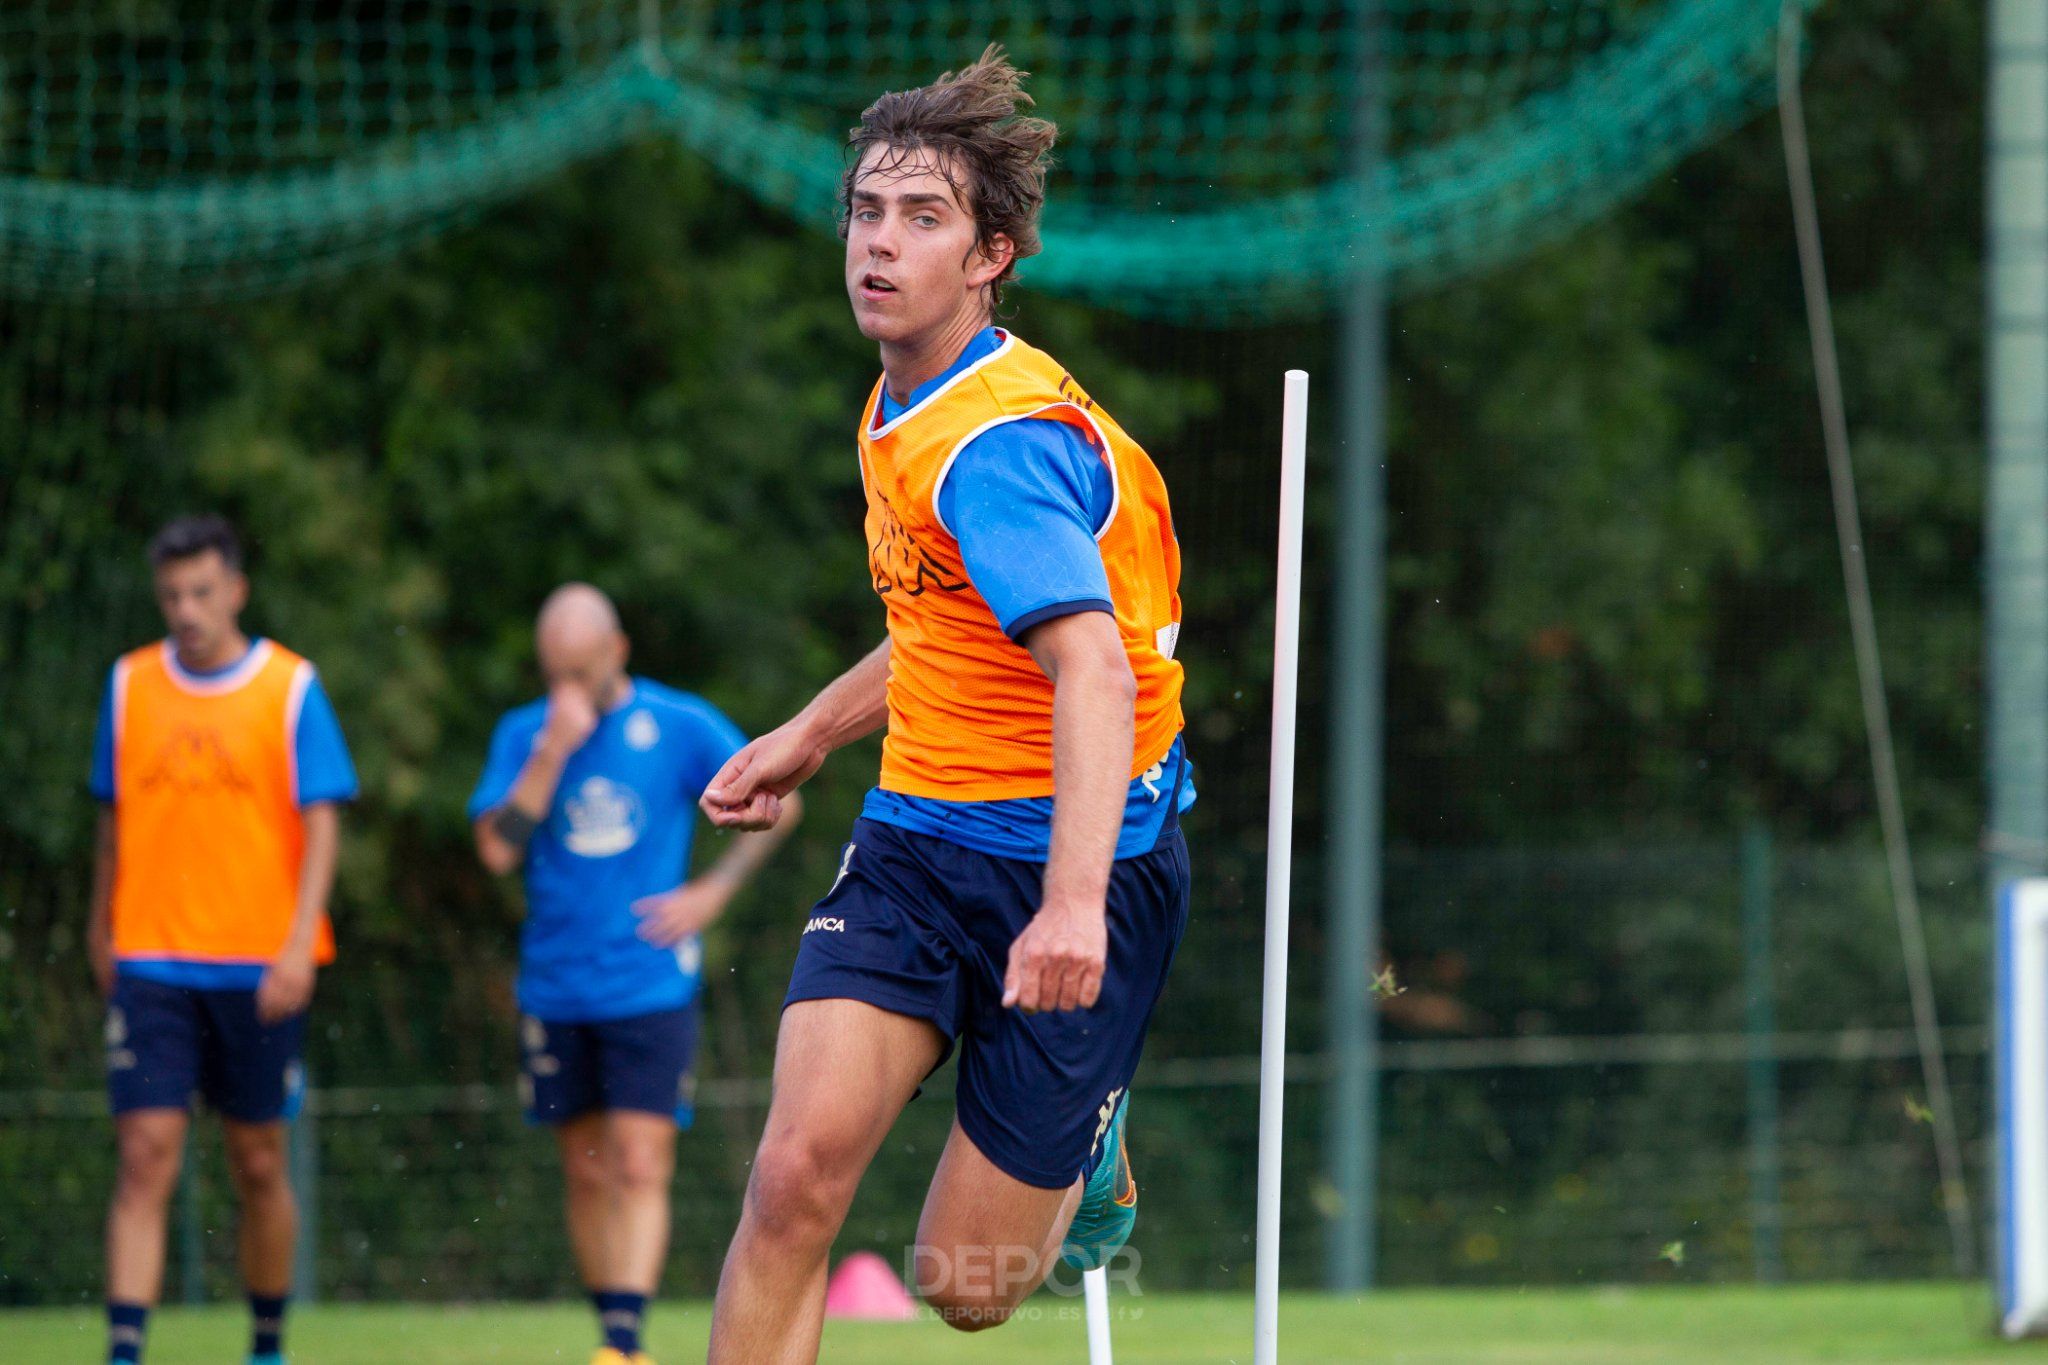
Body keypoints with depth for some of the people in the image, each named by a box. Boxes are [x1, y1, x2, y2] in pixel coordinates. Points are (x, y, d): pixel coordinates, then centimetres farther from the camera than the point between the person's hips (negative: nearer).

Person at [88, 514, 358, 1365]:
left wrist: (299, 945, -15)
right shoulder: (130, 686, 6)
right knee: (145, 1158, -10)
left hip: (258, 967, -1)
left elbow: (321, 824, -5)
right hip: (151, 965, 1)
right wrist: (101, 928, 21)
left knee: (258, 1163, 8)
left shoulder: (290, 688, -2)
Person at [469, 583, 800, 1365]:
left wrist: (713, 892, -2)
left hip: (651, 986, -3)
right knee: (586, 1174, 9)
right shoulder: (523, 734, 4)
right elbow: (497, 849, -8)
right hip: (555, 995, 3)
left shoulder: (680, 726, -2)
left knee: (640, 1168, -14)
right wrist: (553, 751, -15)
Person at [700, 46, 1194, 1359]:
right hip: (916, 844, 7)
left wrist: (1075, 903, -49)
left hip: (1071, 866, -7)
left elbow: (1094, 670, -36)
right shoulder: (902, 411, 9)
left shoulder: (1001, 444, -21)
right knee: (798, 1172, -18)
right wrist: (809, 736, 31)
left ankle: (1087, 1150, 34)